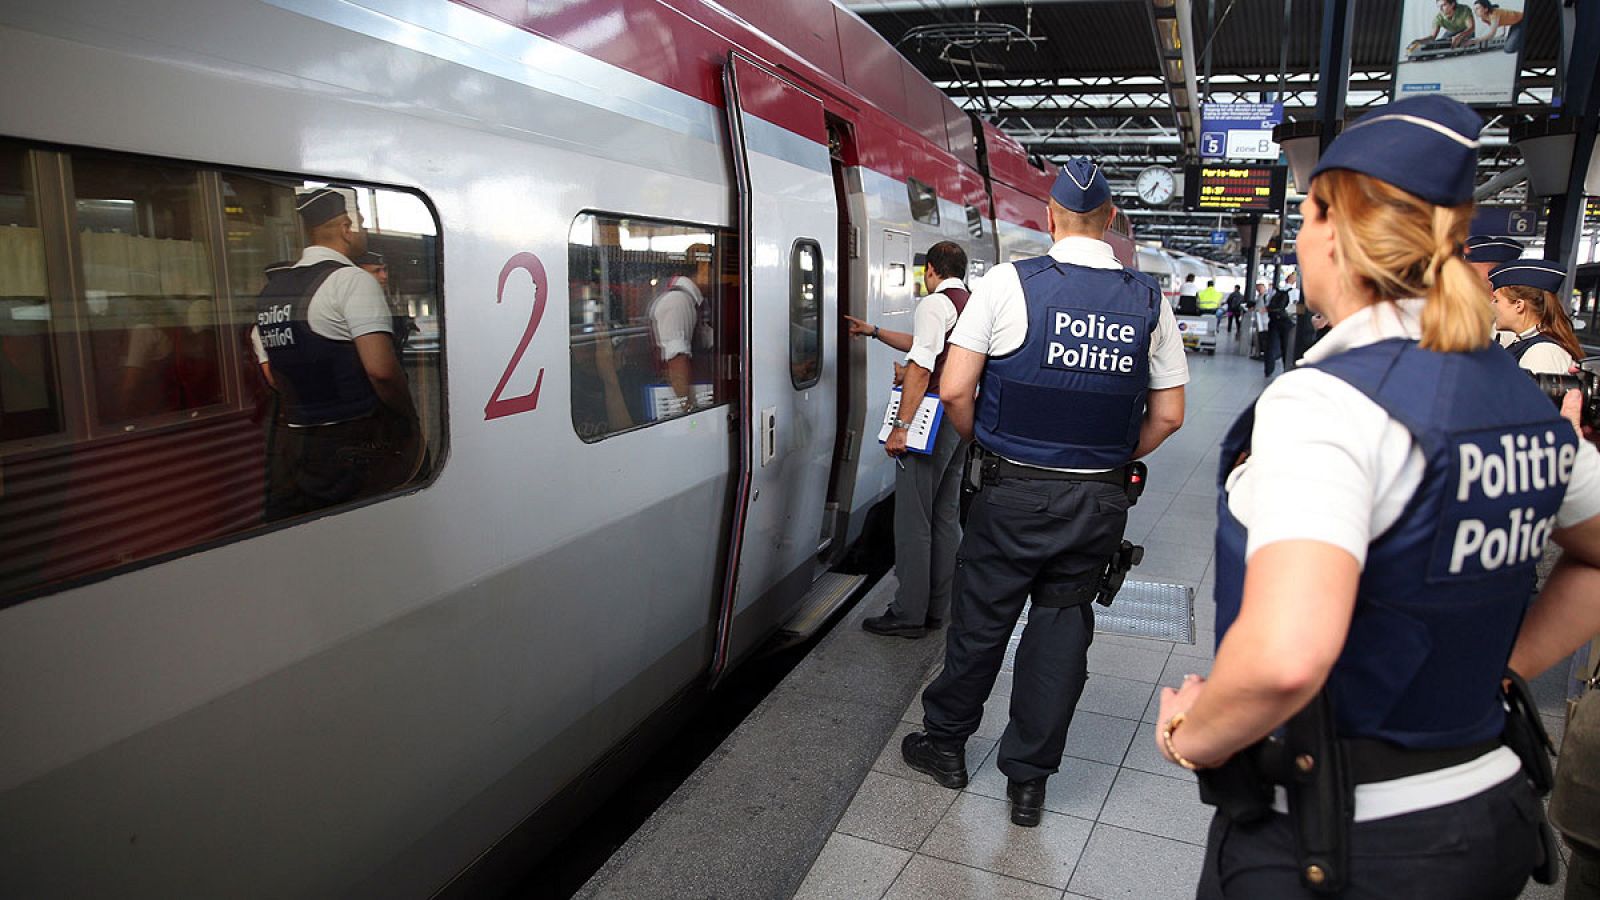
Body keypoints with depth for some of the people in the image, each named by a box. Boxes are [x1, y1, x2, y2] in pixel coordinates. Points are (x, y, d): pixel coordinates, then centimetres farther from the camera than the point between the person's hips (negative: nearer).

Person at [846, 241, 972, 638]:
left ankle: (909, 614, 2)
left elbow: (921, 367, -21)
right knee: (946, 517, 13)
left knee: (913, 520, -3)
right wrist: (873, 332, 34)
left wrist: (901, 425, -23)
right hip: (963, 418, 9)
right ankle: (937, 609, 21)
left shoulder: (934, 304, -11)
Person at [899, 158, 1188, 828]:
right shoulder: (1150, 300, 1)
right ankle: (1029, 779, 25)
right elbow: (1168, 414, 5)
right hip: (1102, 501, 3)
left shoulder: (1010, 283, -8)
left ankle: (945, 743, 33)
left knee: (982, 618, 13)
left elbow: (955, 391, -10)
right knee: (1062, 627, 13)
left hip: (1015, 492, -2)